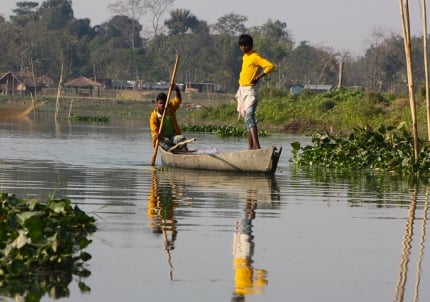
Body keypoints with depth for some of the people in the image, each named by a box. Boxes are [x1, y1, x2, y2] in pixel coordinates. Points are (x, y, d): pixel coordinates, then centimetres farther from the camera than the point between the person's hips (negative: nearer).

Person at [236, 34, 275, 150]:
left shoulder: (255, 57, -11)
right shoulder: (245, 56, 15)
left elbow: (270, 66, -20)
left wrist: (258, 77, -21)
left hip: (250, 91, -10)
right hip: (242, 90, 10)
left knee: (249, 116, -23)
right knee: (247, 119, 9)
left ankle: (256, 145, -33)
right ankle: (251, 146, 11)